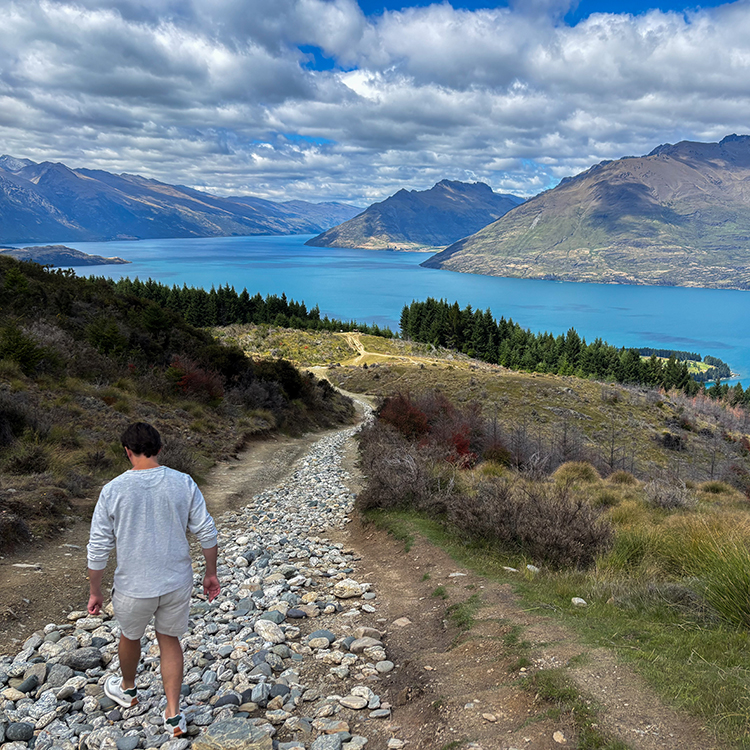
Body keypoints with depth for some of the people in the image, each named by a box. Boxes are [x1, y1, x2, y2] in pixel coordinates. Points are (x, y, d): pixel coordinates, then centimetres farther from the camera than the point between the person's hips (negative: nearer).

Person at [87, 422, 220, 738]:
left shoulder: (113, 490, -14)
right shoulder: (184, 483, -10)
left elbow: (99, 547, -8)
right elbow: (206, 533, -5)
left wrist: (95, 591, 5)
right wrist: (211, 573, 9)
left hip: (134, 587, -1)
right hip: (178, 582, 1)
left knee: (130, 636, 26)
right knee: (169, 640, 21)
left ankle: (127, 689, 53)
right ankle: (173, 715, 23)